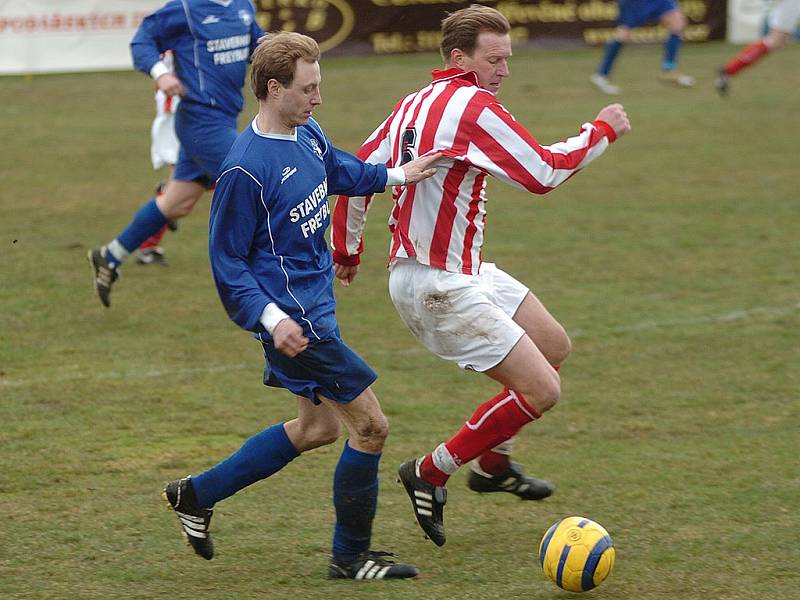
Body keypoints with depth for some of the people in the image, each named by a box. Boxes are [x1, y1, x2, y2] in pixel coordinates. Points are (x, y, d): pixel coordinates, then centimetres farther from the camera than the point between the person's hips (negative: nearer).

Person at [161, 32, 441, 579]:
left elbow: (341, 171, 28)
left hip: (317, 302, 10)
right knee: (370, 425, -5)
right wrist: (271, 317, -28)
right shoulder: (245, 170, -22)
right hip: (295, 318, -10)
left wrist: (396, 176, 17)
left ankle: (197, 494, 30)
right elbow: (227, 261, -18)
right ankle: (351, 556, 10)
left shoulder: (308, 135, 4)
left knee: (319, 426, 21)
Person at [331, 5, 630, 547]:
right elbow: (543, 173, -19)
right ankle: (430, 475, 2)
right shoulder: (472, 106, -18)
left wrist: (347, 248, 27)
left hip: (464, 271, 10)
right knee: (541, 390, -11)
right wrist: (602, 131, -5)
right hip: (439, 287, -10)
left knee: (555, 347, 20)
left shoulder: (414, 104, 10)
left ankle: (493, 464, 33)